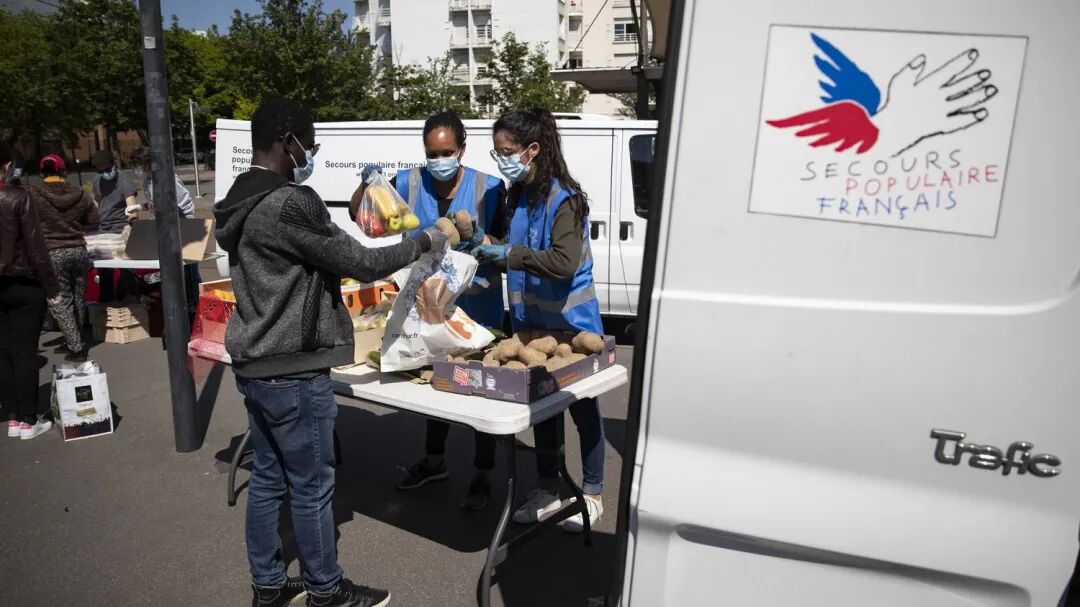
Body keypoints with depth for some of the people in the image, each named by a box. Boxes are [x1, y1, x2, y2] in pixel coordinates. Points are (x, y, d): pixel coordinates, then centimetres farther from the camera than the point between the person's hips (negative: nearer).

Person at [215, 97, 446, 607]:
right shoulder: (290, 204, -22)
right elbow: (357, 263, -17)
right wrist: (424, 242, -4)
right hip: (291, 372, -10)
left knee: (267, 479, 18)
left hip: (254, 365, 10)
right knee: (311, 488, 6)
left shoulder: (239, 204, 10)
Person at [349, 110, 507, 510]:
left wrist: (483, 241, -31)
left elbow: (506, 244, -10)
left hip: (478, 305, -3)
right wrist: (368, 182, -20)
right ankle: (434, 462, 41)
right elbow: (358, 215, -1)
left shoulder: (489, 188, -13)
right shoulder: (409, 184, -6)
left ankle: (483, 476, 25)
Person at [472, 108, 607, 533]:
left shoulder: (564, 199, -18)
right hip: (531, 323, 8)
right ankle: (548, 491, 32)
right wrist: (490, 254, 1)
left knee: (582, 408, 8)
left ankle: (592, 494, 26)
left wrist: (508, 253, -26)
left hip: (570, 326, -8)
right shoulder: (517, 196, 6)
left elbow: (565, 263, -29)